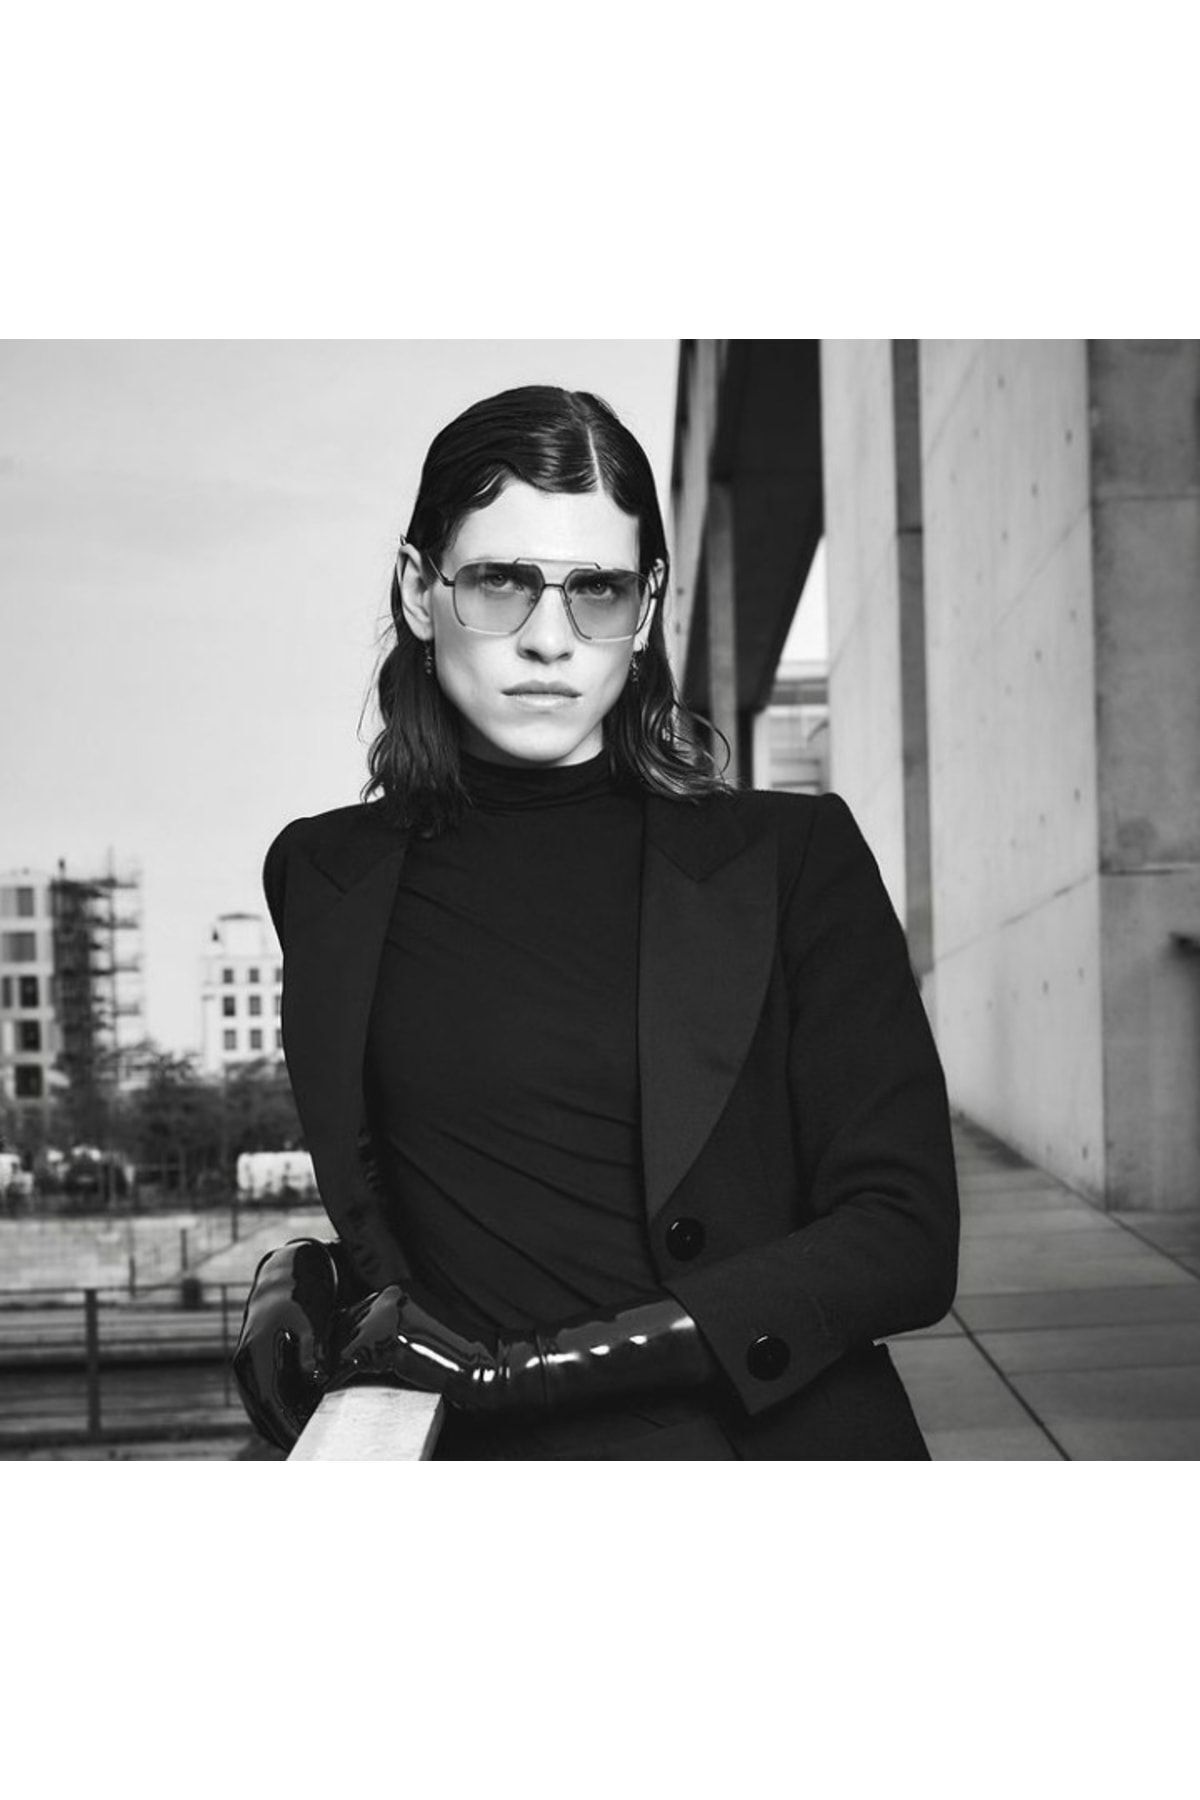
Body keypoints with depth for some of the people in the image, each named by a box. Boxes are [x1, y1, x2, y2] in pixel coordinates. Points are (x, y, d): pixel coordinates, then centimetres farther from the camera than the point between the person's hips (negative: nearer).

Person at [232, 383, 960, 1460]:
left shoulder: (791, 856, 2)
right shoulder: (327, 878, 9)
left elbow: (905, 1240, -4)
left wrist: (522, 1362, -9)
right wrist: (305, 1282, 2)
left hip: (778, 1438, -1)